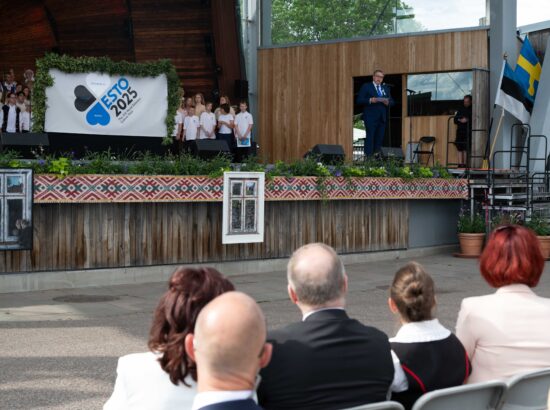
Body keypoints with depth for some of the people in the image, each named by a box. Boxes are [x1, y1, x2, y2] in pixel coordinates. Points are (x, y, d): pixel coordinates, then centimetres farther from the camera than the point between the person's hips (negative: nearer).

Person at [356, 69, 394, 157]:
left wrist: (387, 102, -7)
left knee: (380, 138, 3)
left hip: (382, 118, 5)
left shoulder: (386, 89, 20)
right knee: (370, 137, -10)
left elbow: (391, 102, 16)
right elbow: (359, 100, -4)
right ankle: (368, 156, -10)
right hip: (370, 117, -5)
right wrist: (370, 100, -19)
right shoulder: (366, 86, 5)